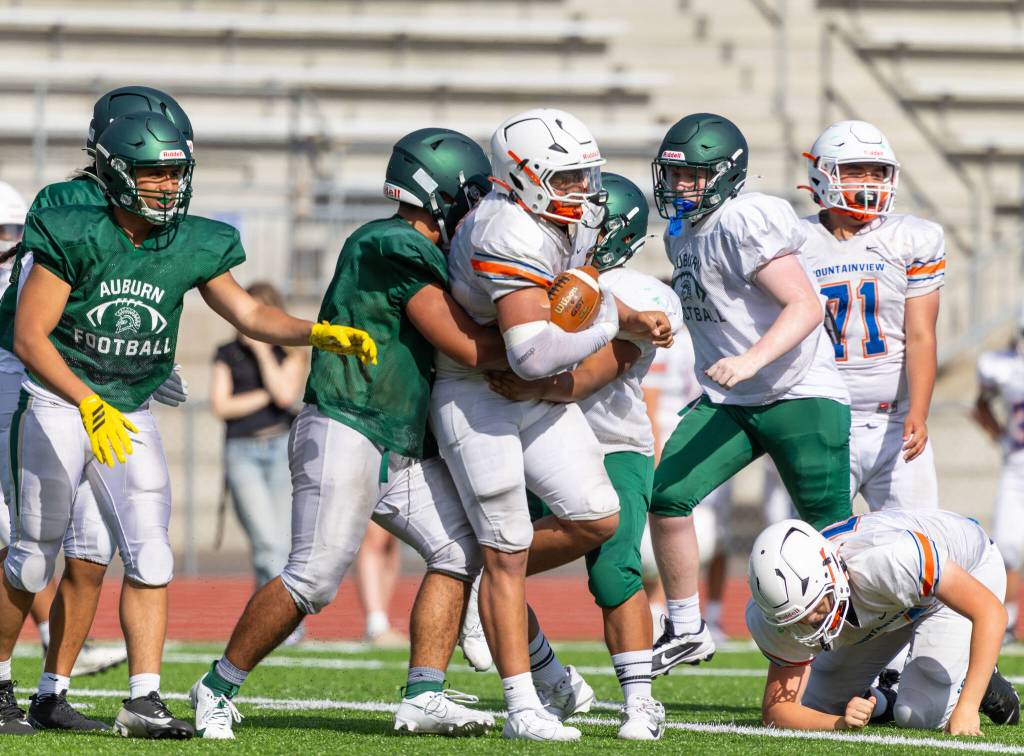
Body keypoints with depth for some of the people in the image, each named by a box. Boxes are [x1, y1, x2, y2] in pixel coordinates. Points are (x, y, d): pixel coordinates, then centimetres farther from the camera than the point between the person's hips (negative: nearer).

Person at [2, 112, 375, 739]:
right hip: (60, 403, -4)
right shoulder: (75, 237, -18)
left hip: (130, 415, 4)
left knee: (150, 557, -7)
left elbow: (249, 314, 1)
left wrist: (320, 334, -16)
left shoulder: (193, 247, -3)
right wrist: (90, 405, -29)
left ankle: (143, 699, -7)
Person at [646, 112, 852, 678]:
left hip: (801, 397, -8)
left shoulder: (743, 223, -18)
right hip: (729, 401, 8)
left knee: (833, 535, -2)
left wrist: (750, 360, -34)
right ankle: (686, 631, 6)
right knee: (667, 497, -8)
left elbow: (806, 306, -23)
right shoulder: (682, 235, 10)